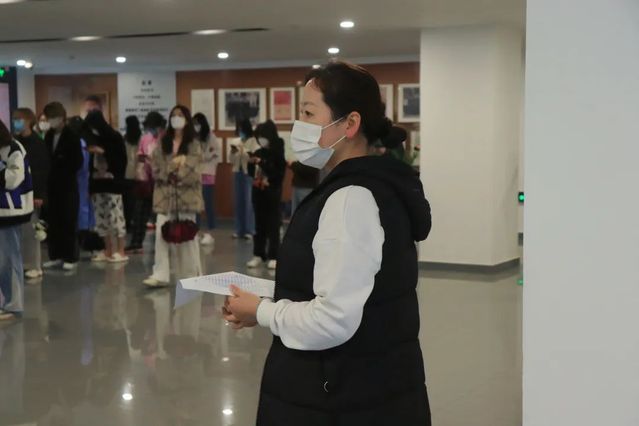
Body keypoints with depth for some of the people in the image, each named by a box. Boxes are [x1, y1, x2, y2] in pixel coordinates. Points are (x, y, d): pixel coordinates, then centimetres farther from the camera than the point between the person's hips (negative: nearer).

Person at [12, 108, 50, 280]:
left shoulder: (37, 143, -6)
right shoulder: (14, 142, 10)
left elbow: (43, 171, -10)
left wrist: (40, 194, -15)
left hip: (31, 193, -5)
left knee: (31, 230, -2)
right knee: (19, 230, 5)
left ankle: (35, 266, 6)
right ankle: (23, 263, 16)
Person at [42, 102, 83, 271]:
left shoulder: (72, 136, -6)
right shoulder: (48, 135, 11)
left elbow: (78, 162, -10)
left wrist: (65, 174, -12)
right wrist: (49, 174, -1)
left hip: (68, 185, -5)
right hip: (52, 185, 5)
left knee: (69, 222, 0)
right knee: (53, 222, 7)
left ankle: (71, 257, 6)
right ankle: (56, 255, 16)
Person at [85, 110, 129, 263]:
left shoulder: (115, 137, -5)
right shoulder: (95, 139, 13)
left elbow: (121, 160, -8)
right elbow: (92, 162, 15)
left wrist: (103, 152, -16)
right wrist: (91, 184, 7)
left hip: (112, 183, -6)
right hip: (98, 183, 6)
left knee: (116, 216, -6)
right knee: (101, 217, 6)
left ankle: (120, 251, -1)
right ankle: (108, 251, 13)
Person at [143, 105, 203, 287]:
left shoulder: (193, 145, 0)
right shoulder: (163, 143, 9)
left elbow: (194, 172, -8)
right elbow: (155, 168, 4)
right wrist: (169, 173, -10)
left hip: (185, 195, -2)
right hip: (165, 195, 2)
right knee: (161, 234, -6)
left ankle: (192, 276, 14)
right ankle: (160, 275, -6)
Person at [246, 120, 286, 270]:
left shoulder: (278, 154, -8)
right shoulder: (258, 153, 7)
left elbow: (278, 174, -19)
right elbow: (252, 173, 15)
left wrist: (261, 163, -22)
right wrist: (250, 163, -5)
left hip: (272, 194, -5)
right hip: (258, 193, 6)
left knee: (273, 225, -1)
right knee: (259, 224, 10)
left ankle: (274, 257, 3)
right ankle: (258, 255, 16)